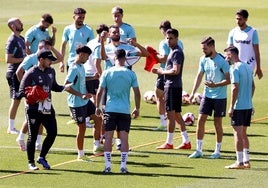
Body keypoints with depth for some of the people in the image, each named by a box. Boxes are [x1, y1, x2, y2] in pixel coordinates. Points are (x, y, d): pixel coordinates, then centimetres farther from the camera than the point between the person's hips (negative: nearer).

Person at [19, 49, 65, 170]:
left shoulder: (51, 72, 9)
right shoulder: (31, 73, -12)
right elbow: (22, 90, -11)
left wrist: (64, 87, 1)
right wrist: (34, 98, -25)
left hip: (47, 108, 6)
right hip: (34, 109, -6)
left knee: (52, 133, 1)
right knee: (33, 136, 1)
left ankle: (42, 158, 20)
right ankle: (31, 162, 13)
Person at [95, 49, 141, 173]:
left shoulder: (107, 73, -1)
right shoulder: (131, 74, 0)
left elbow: (100, 91, 0)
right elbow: (137, 93, 2)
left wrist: (97, 107, 12)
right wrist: (137, 109, 14)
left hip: (110, 110, 0)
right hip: (125, 110, 0)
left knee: (108, 137, 4)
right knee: (124, 138, 2)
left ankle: (108, 165, 1)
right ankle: (123, 166, -1)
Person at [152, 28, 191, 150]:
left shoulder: (177, 52, -14)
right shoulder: (173, 51, 18)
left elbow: (176, 70, -22)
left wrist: (162, 72, -10)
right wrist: (159, 71, 10)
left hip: (173, 86, -11)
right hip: (170, 85, 11)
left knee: (171, 114, -6)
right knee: (177, 115, 13)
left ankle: (169, 143, -2)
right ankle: (186, 142, 15)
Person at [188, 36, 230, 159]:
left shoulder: (222, 61, -15)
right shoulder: (203, 59, 3)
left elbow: (229, 80, -13)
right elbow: (199, 76, 10)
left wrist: (215, 85, -25)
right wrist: (193, 92, 3)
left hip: (220, 97, -5)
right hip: (207, 96, 5)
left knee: (218, 123, 3)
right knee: (200, 120, -1)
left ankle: (217, 151, 14)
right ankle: (198, 150, 5)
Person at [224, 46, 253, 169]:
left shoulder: (235, 69, -12)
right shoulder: (248, 67, 13)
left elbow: (235, 88, -18)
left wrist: (231, 107, -15)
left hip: (239, 106, -8)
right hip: (248, 106, 8)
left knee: (238, 134, -4)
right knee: (243, 134, 15)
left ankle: (239, 162, -5)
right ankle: (246, 161, 15)